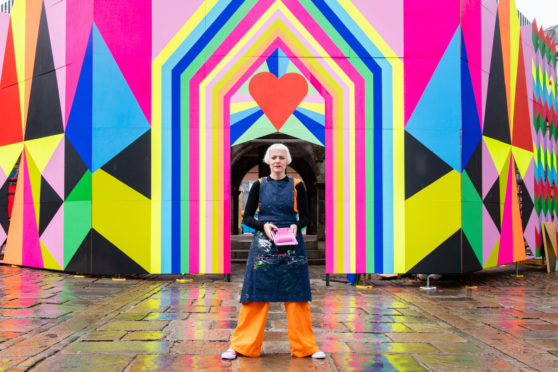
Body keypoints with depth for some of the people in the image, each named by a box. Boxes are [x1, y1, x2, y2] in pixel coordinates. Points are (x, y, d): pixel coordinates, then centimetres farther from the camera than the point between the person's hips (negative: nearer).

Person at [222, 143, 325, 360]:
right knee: (256, 296, 1)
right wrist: (263, 225, -12)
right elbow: (247, 217, 6)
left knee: (296, 297, 4)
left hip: (291, 246, 0)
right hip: (263, 245, 0)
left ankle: (306, 346, 15)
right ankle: (240, 346, 10)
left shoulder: (297, 186, 5)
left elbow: (305, 217, 9)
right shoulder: (259, 186, 5)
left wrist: (296, 226, -12)